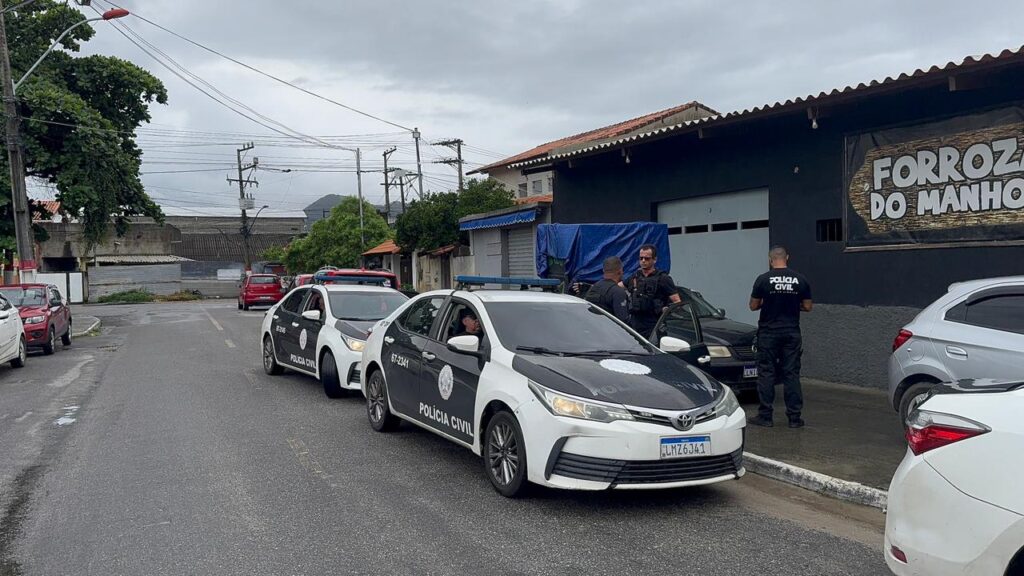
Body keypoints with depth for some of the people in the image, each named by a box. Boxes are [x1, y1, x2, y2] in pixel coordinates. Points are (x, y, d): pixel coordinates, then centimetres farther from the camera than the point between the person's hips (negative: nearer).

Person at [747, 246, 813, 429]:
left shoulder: (763, 279, -7)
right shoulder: (800, 279, 0)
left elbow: (753, 306, -2)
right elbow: (808, 307, 4)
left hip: (768, 333, -2)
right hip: (792, 333, 2)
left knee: (766, 373, 4)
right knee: (791, 374, 7)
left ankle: (765, 415, 6)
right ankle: (794, 417, 8)